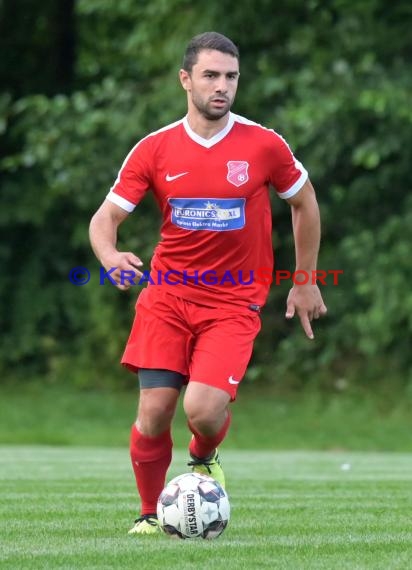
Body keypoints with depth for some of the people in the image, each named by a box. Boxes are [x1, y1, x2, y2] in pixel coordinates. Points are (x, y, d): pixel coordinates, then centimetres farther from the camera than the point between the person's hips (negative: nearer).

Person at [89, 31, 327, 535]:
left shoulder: (264, 145, -4)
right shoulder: (154, 150, -1)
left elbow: (303, 202, 12)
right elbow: (106, 217, 0)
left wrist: (305, 283, 14)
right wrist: (110, 256, -23)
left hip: (234, 301, -2)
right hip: (167, 294, 2)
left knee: (203, 408, -20)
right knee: (153, 411, -8)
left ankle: (205, 459, 17)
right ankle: (149, 514, 16)